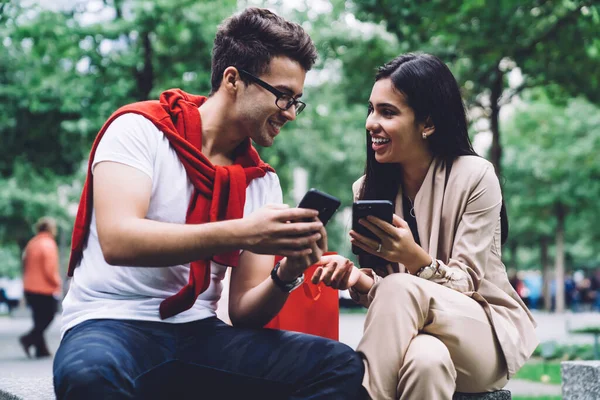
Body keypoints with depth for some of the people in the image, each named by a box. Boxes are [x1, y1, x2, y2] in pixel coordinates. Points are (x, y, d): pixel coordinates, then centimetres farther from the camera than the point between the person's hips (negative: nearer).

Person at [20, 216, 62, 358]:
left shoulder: (31, 243, 10)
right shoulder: (49, 245, -14)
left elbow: (25, 264, 15)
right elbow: (49, 270, -18)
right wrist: (57, 283, -4)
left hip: (29, 288, 8)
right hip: (45, 289, -8)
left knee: (39, 319, 12)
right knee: (47, 317, 2)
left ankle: (41, 349, 12)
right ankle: (28, 339, -14)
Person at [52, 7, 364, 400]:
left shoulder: (262, 180, 9)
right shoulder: (141, 129, -6)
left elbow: (244, 310, 6)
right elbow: (118, 240, -23)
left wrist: (287, 274, -16)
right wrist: (240, 233, -29)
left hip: (200, 335, 5)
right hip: (111, 324, -5)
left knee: (342, 366, -15)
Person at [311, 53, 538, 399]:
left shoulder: (474, 176, -12)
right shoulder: (367, 190, 2)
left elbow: (465, 284, -14)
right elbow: (384, 296, 2)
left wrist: (416, 259, -34)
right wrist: (358, 280, -22)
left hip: (489, 332, -2)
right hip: (409, 331, 2)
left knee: (402, 289, -34)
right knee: (426, 359, -38)